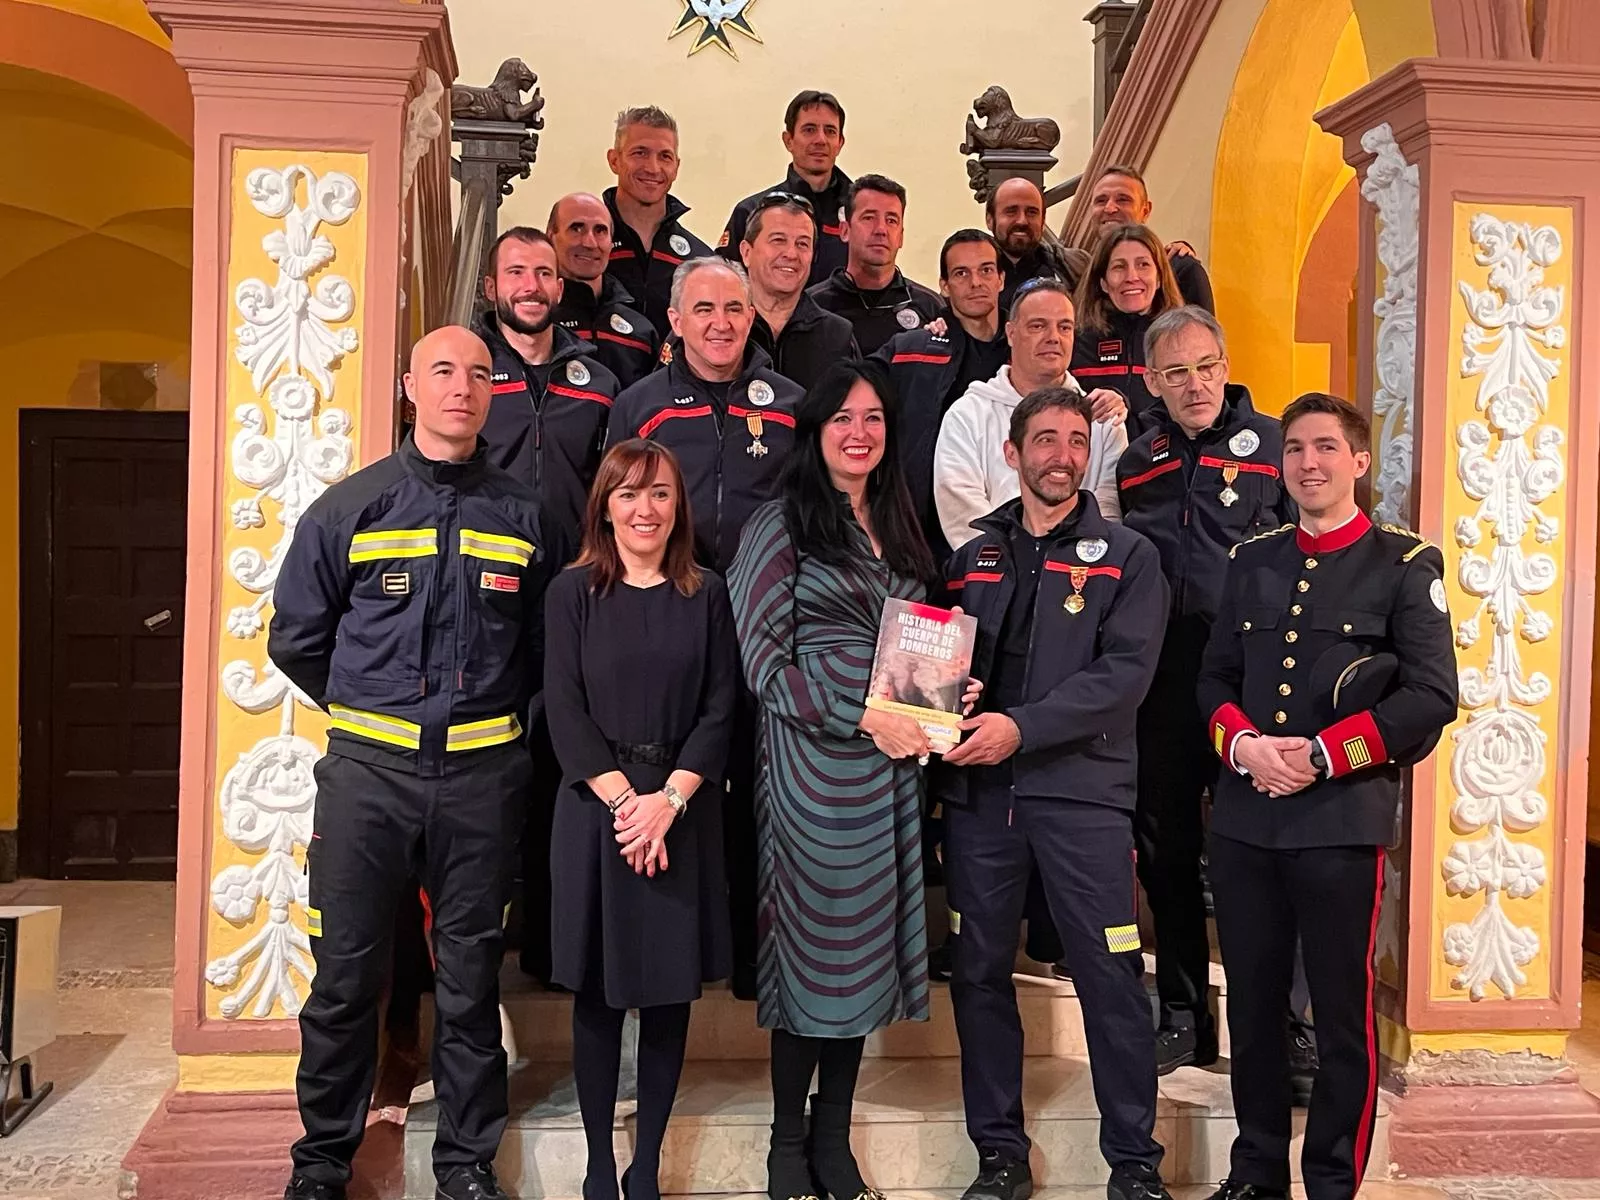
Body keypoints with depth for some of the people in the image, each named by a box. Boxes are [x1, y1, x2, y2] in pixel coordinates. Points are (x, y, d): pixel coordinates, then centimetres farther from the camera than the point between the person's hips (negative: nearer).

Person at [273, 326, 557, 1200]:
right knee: (346, 972, 5)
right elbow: (295, 637, 9)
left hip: (482, 773, 1)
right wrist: (365, 711, 12)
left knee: (470, 973, 9)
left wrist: (496, 715, 11)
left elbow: (544, 641, 14)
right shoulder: (350, 508, 3)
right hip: (368, 767, -1)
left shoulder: (522, 515, 6)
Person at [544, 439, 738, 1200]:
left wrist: (669, 798, -12)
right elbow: (564, 708, -4)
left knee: (670, 989, 6)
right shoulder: (572, 592, 2)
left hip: (683, 812, 1)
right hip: (595, 806, -1)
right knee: (596, 990, 5)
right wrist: (622, 797, -14)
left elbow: (720, 709, 0)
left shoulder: (707, 596, 6)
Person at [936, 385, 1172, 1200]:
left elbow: (1125, 673, -9)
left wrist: (1022, 727, -19)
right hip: (977, 791, 3)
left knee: (1111, 977, -1)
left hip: (1081, 789, -3)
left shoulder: (1126, 557, 3)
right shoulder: (972, 556, 14)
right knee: (979, 972, 8)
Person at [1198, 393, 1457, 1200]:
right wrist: (1242, 742, -8)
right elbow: (1215, 677, 12)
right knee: (1252, 1006, 13)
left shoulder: (1405, 564, -1)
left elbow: (1432, 696, -8)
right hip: (1242, 819, 5)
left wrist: (1319, 755, -15)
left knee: (1343, 1015, 5)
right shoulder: (1250, 561, 13)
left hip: (1342, 821, -4)